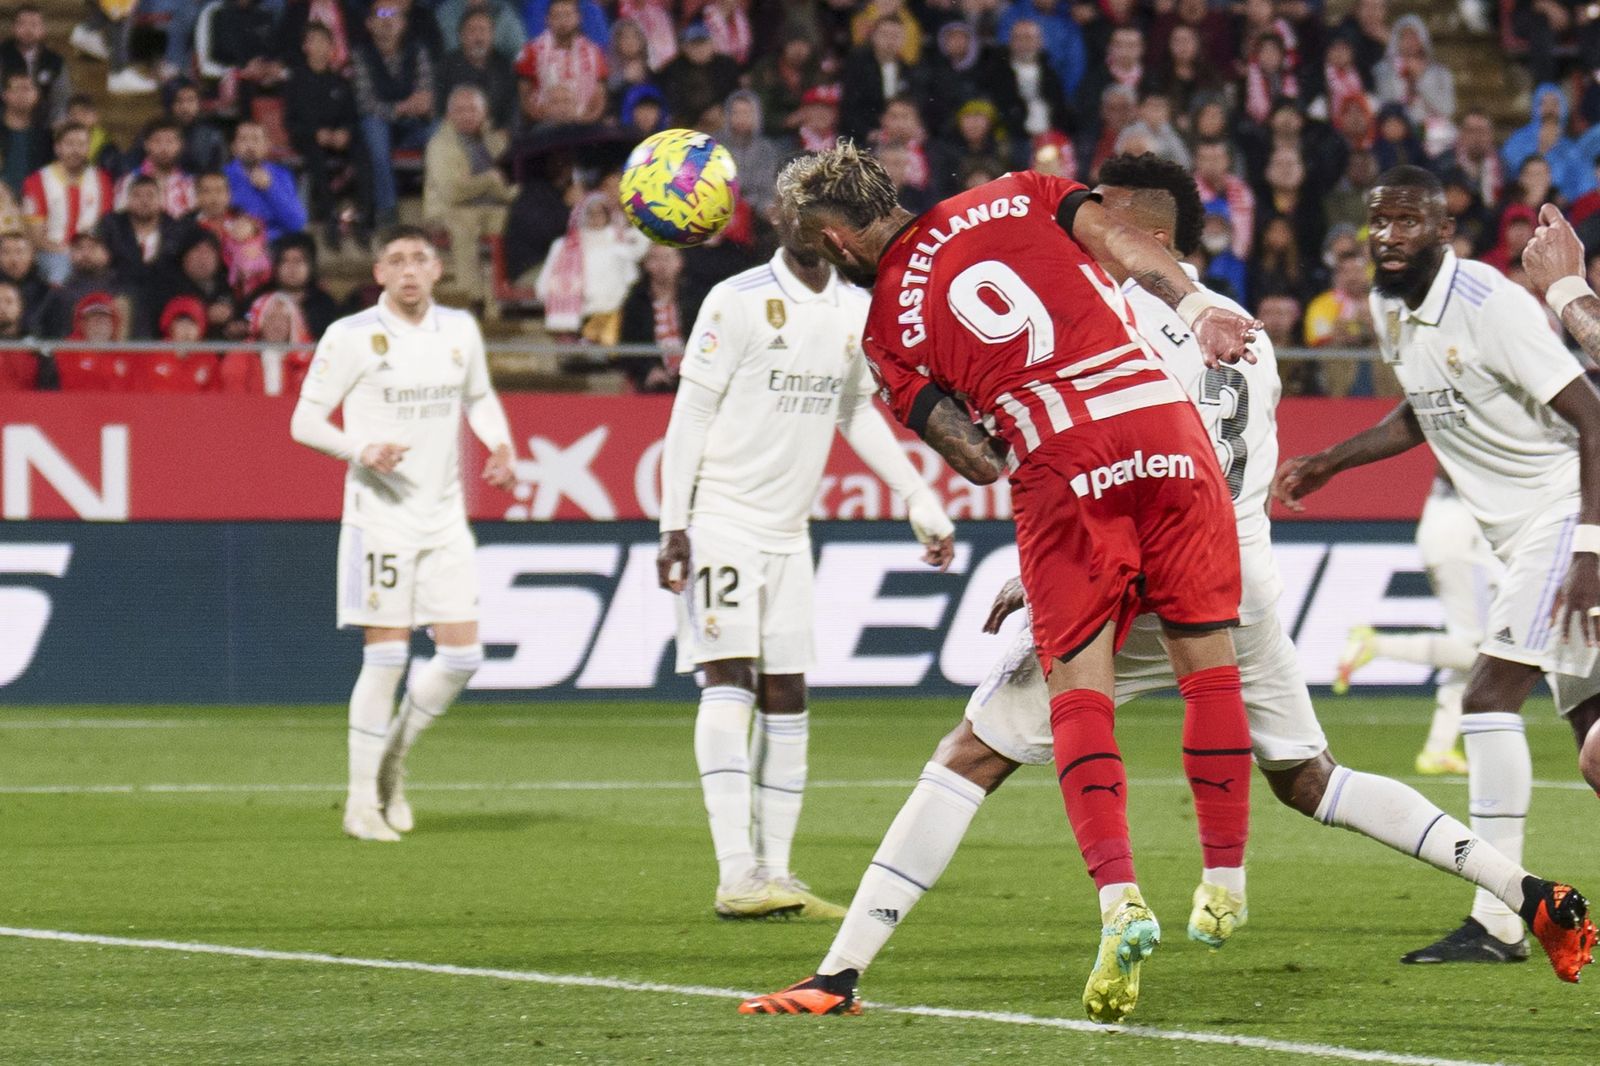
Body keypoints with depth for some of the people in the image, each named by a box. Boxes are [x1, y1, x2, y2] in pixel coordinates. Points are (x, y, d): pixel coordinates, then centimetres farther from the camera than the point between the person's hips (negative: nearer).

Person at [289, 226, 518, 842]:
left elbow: (480, 398, 26)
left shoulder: (460, 330, 8)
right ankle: (362, 799, 3)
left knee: (463, 656, 0)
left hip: (445, 516, 5)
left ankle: (393, 759, 22)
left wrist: (500, 447, 6)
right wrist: (360, 450, -21)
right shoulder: (351, 337, -6)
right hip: (379, 514, -5)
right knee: (386, 657, -7)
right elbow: (304, 420, -3)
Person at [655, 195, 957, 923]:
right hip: (720, 516, -6)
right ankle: (736, 874, -22)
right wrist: (674, 522, -13)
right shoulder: (738, 302, -11)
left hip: (789, 529, 6)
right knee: (729, 678, -15)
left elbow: (856, 413, 20)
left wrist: (919, 499, 15)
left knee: (786, 697, 5)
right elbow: (691, 411, -9)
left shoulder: (857, 311, 8)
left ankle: (775, 871, 10)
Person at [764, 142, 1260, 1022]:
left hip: (1059, 468, -2)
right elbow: (1127, 246, 1)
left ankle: (1119, 899, -15)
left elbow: (978, 460, 7)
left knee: (1076, 685, 3)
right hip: (1164, 422, 2)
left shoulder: (889, 327, 10)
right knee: (1206, 655, 12)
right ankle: (1225, 878, 17)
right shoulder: (1016, 199, 15)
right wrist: (1198, 309, -3)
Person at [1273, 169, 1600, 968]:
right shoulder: (1390, 309, 7)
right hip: (1520, 533, 9)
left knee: (1489, 698, -16)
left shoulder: (1489, 305, -20)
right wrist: (1327, 464, 23)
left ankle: (1497, 922, -14)